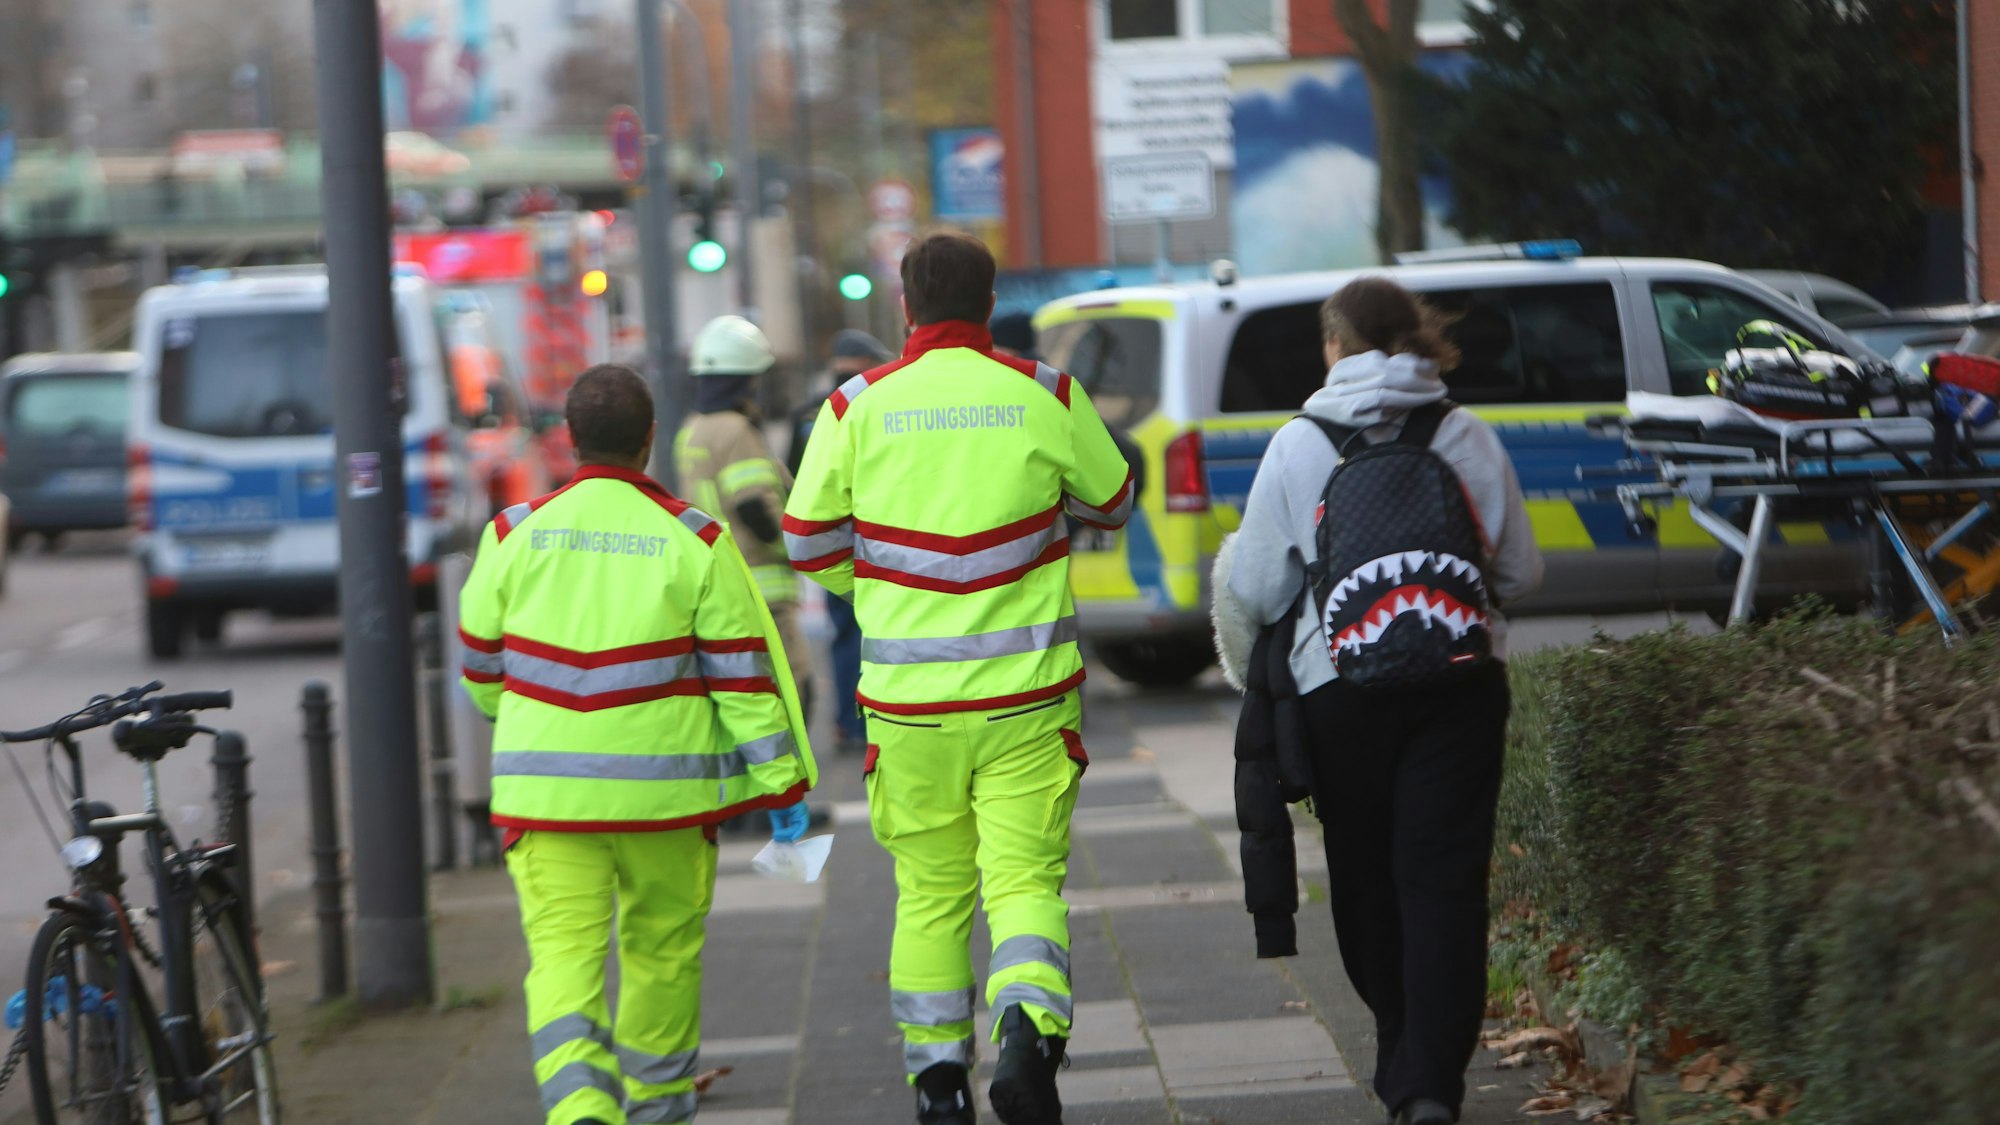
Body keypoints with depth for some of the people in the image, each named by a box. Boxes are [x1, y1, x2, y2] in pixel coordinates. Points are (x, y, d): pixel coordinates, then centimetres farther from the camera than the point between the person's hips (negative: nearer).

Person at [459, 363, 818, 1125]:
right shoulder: (693, 542, -5)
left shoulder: (518, 534, -1)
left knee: (564, 951, -2)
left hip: (546, 784, 0)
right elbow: (745, 672, -4)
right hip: (664, 788, 0)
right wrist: (783, 780, 2)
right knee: (663, 949, 17)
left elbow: (480, 668, 10)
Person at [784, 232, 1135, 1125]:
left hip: (909, 694, 1)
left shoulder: (856, 408, -3)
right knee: (1025, 877, 0)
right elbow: (1110, 505, 14)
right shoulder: (1047, 397, -2)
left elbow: (807, 540, 4)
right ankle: (1027, 1033, -24)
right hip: (1027, 691, -1)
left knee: (929, 892, 13)